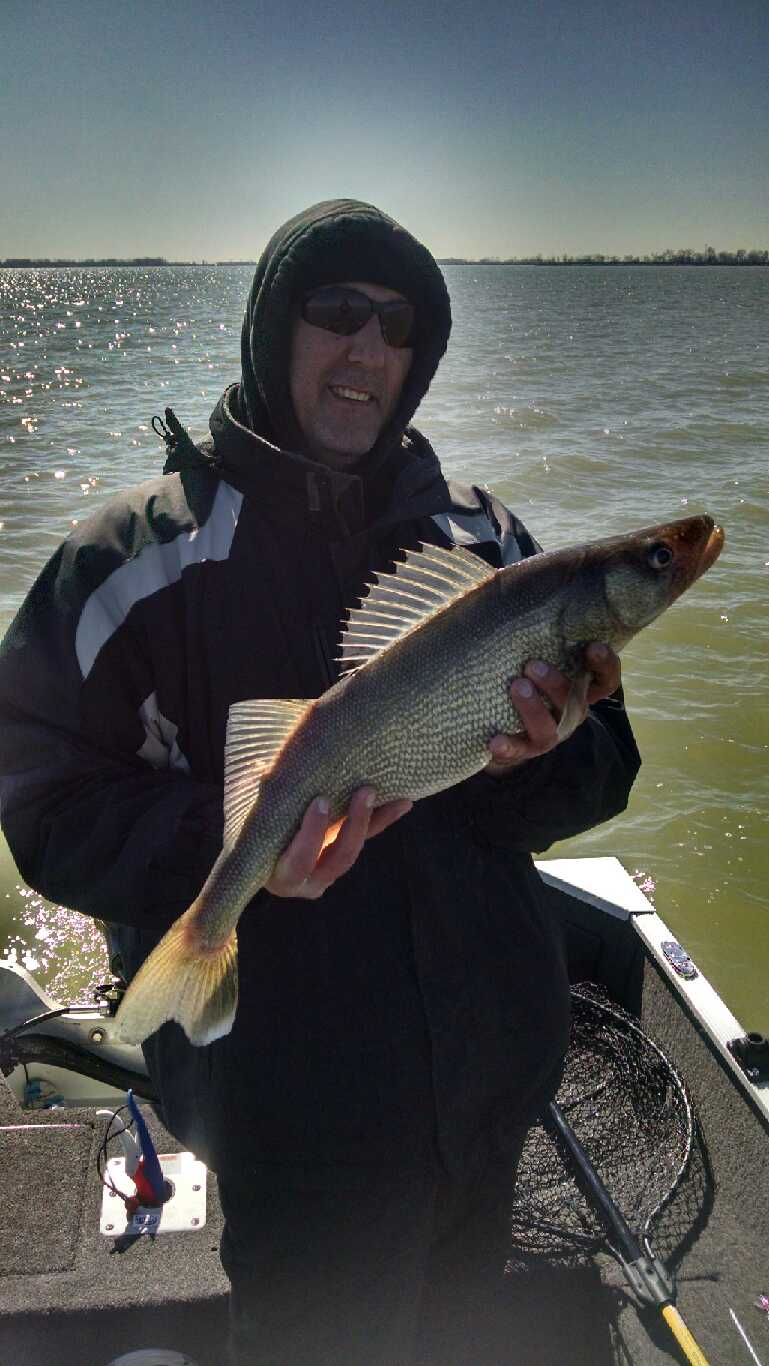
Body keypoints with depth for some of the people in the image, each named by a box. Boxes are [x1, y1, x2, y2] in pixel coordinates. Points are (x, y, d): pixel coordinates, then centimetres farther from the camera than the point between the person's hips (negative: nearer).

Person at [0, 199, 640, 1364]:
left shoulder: (485, 538, 1)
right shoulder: (136, 556, -11)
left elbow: (605, 766, 4)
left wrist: (542, 754, -20)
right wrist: (229, 845, -29)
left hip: (491, 1057, 5)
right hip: (293, 1095, -4)